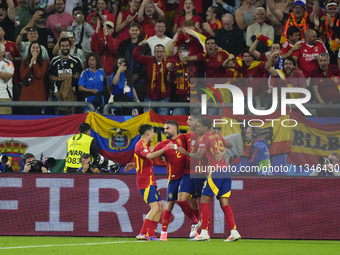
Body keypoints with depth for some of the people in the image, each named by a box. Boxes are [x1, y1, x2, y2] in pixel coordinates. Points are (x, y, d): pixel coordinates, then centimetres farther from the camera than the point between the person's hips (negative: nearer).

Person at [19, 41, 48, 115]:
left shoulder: (44, 63, 7)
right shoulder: (24, 63, 13)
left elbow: (39, 75, -10)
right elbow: (22, 76, -2)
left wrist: (34, 62, -4)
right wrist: (31, 63, -4)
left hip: (38, 96, -2)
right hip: (26, 95, 2)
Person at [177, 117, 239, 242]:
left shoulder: (205, 138, -5)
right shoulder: (218, 136, 17)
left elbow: (199, 156, -13)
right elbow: (230, 146, 32)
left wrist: (186, 153, 1)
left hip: (216, 171, -8)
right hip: (226, 171, 8)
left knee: (204, 200, -1)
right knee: (224, 203, 6)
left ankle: (204, 233, -6)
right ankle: (234, 232, -2)